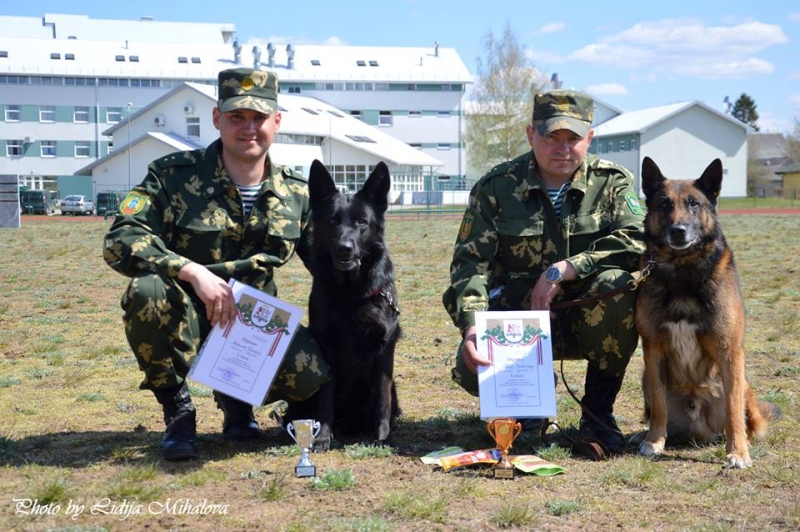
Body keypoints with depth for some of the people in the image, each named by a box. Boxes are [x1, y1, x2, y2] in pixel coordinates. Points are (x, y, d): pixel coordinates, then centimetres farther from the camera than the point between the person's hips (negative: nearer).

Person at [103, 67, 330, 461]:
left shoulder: (296, 194, 2)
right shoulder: (173, 175, -10)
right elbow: (120, 240, -20)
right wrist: (193, 272, -34)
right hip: (184, 320, -2)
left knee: (310, 373, -26)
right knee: (147, 290, -36)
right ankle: (176, 407, -8)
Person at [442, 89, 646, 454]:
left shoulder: (613, 182, -1)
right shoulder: (496, 187, -1)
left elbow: (638, 240, -18)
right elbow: (469, 262, -8)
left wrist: (565, 269, -26)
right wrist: (472, 326, -26)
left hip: (589, 319, 0)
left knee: (618, 286, -33)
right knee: (471, 367, -28)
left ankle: (598, 410, -10)